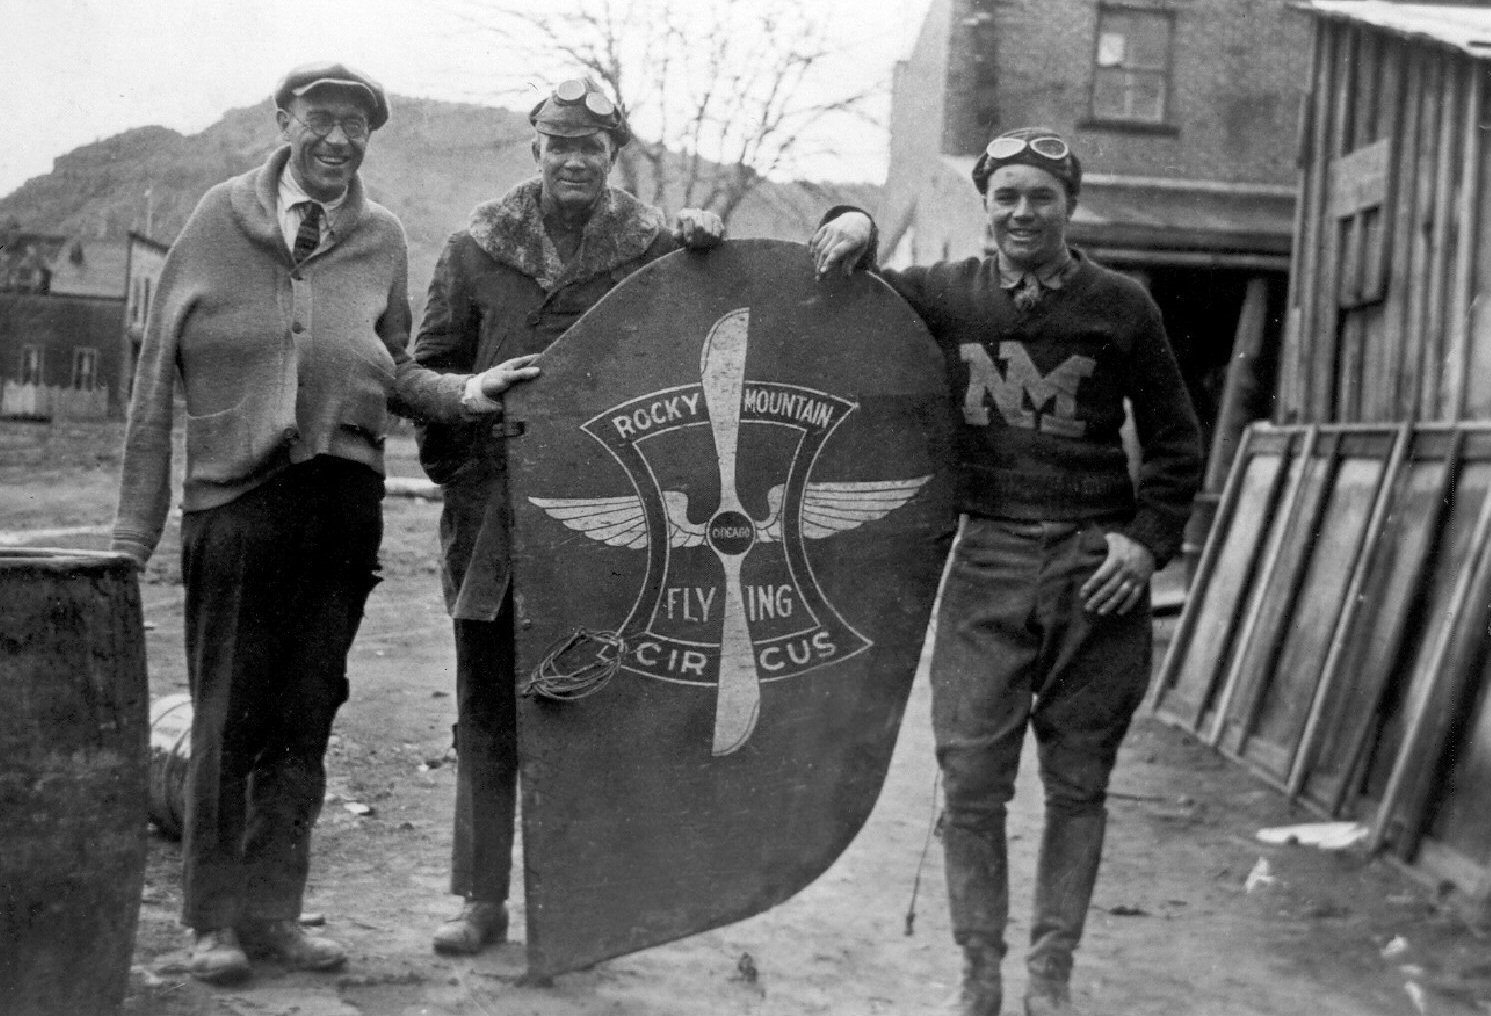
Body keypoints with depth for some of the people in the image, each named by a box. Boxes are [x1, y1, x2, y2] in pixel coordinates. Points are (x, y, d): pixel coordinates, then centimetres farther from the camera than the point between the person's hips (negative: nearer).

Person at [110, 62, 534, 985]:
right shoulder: (221, 220, 1)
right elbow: (157, 379, 1)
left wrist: (460, 392, -6)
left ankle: (272, 909, 22)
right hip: (234, 496, -2)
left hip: (344, 495, 3)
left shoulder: (380, 238, 7)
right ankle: (213, 918, 16)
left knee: (306, 717, 9)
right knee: (229, 717, 2)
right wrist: (135, 530, -3)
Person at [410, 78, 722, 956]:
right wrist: (455, 463, 4)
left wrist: (705, 247, -18)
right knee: (487, 710, 9)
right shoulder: (480, 246, 7)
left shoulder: (651, 245, 3)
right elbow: (432, 366, 11)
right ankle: (483, 900, 20)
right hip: (490, 510, 2)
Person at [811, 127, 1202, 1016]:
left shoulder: (1120, 306, 2)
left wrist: (1149, 540, -5)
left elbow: (1176, 443, 8)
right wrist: (853, 231, -5)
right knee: (971, 782, 0)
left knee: (1078, 784, 8)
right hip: (988, 560, 1)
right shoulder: (949, 294, 5)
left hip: (1095, 567, 0)